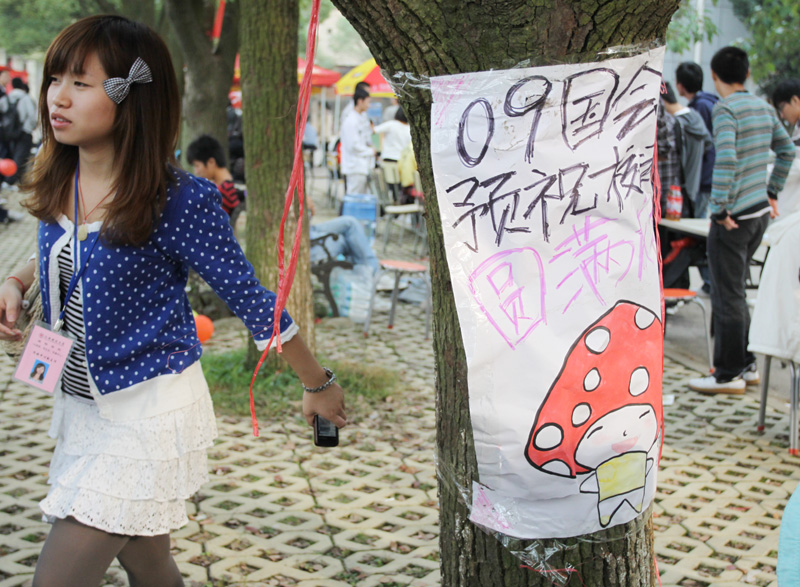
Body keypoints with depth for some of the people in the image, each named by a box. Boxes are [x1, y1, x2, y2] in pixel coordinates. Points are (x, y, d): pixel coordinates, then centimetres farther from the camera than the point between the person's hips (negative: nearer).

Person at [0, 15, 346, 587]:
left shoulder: (180, 201, -20)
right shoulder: (58, 185, -1)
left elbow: (252, 300, -12)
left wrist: (319, 385, -1)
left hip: (149, 410, -7)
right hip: (80, 406, 7)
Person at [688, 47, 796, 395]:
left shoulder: (725, 109, -13)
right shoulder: (764, 108, 11)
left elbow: (726, 160, -26)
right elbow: (787, 150, 22)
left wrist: (720, 209, -20)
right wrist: (772, 193, 25)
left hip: (734, 216, -8)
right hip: (760, 212, 8)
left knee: (727, 296, -1)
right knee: (734, 291, 19)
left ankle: (729, 375, 5)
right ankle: (746, 365, 24)